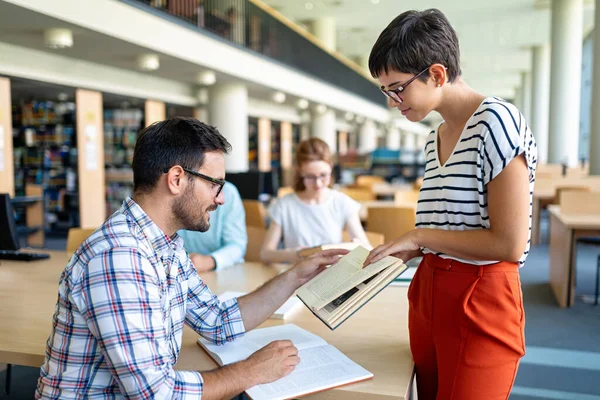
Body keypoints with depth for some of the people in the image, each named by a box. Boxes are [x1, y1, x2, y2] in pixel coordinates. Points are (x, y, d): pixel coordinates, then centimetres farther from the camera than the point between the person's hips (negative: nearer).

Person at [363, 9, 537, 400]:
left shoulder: (496, 121, -15)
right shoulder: (434, 139, 10)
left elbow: (510, 244, -19)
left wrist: (419, 236, -14)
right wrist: (404, 250, 5)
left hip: (480, 300, -7)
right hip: (428, 292, 8)